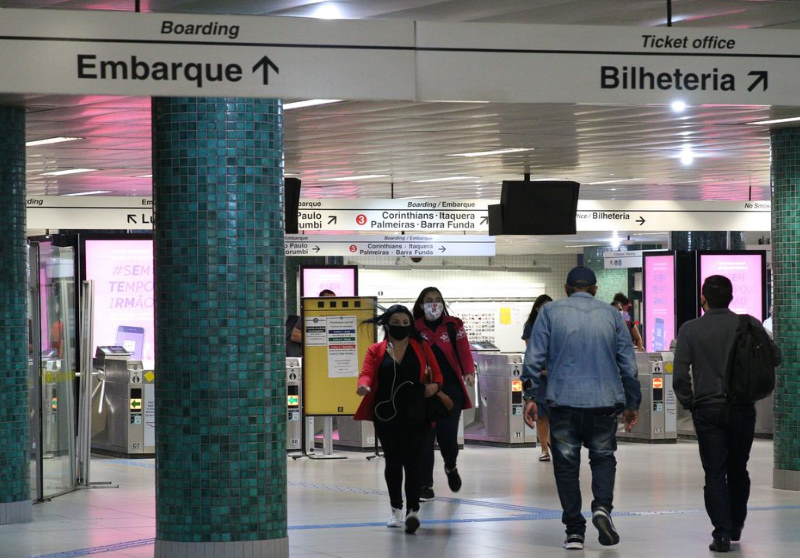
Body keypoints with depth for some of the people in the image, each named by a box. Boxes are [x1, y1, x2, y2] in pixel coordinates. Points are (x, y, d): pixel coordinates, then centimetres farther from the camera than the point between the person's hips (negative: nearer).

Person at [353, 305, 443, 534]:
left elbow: (436, 374, 11)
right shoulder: (376, 351, 7)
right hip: (386, 415, 1)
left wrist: (434, 385, -11)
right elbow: (367, 373, -6)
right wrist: (364, 386, -28)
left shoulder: (421, 347, 8)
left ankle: (413, 509, -10)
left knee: (412, 461, -10)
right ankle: (396, 509, 24)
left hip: (415, 415, -1)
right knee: (393, 461, 10)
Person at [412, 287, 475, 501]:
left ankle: (451, 467, 30)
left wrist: (469, 371, -18)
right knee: (424, 437, -4)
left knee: (447, 435, -5)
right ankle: (425, 485, 6)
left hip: (450, 389, 0)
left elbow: (463, 350, -2)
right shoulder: (414, 329, 7)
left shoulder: (453, 326, 7)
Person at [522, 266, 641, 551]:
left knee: (566, 464, 7)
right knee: (603, 456, 16)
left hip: (563, 400, -1)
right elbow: (628, 363, 9)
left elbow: (534, 357, -3)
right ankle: (602, 506, -9)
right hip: (604, 401, 1)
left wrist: (530, 396, 1)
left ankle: (574, 531, 5)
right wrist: (632, 403, 16)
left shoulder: (550, 312, 3)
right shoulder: (612, 314, 8)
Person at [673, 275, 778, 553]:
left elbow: (680, 375, -9)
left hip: (708, 410, -2)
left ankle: (722, 533, -7)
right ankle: (736, 526, 29)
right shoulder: (750, 325, -3)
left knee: (715, 473, 2)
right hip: (743, 408, 2)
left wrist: (688, 402, 4)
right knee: (738, 470, 18)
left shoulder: (690, 330, -6)